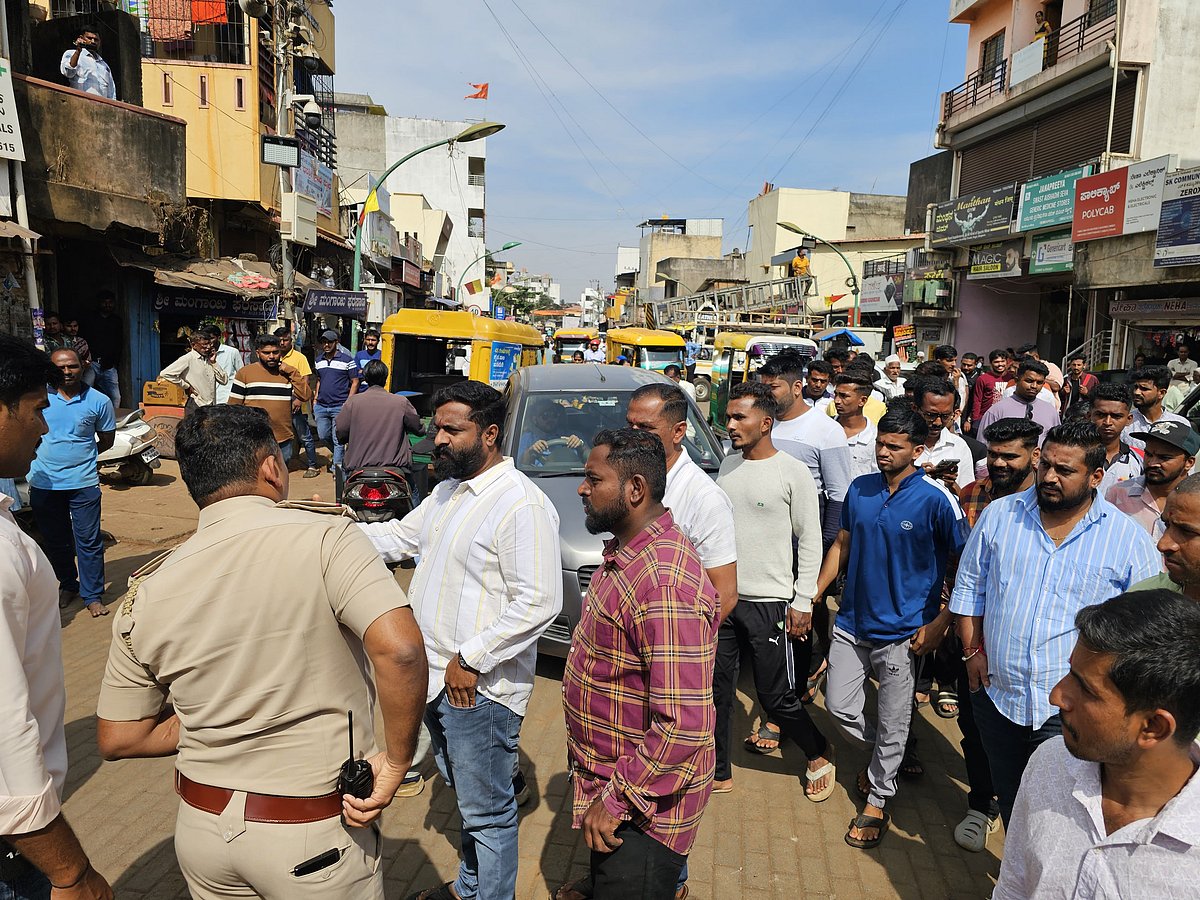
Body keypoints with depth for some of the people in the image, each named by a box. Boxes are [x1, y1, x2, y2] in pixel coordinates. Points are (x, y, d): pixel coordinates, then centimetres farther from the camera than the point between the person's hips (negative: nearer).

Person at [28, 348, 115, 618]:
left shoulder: (98, 401, -5)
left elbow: (107, 440, 7)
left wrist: (80, 456, 0)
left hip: (83, 483, -2)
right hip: (44, 483, 2)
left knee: (88, 541, 2)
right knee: (56, 540, 16)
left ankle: (92, 595, 14)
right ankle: (68, 585, 35)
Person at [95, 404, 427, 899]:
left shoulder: (147, 594, -4)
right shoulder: (326, 537, -19)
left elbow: (117, 739, 4)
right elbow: (400, 650, -31)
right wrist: (397, 762, -18)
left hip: (201, 828, 4)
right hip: (314, 837, -4)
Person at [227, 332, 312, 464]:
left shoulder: (288, 373, 8)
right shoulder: (245, 373, 0)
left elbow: (306, 396, -5)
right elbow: (234, 407, 2)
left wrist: (291, 372, -8)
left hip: (283, 440, 3)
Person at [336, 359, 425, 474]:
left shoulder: (352, 402, -3)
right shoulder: (402, 402, -4)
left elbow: (341, 436, 1)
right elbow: (420, 430, 7)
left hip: (359, 465, 1)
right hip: (396, 464, 0)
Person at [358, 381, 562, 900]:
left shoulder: (521, 504, -22)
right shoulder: (448, 489, 9)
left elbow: (539, 602, -26)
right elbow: (401, 536, 18)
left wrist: (471, 661, -23)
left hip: (479, 686, -9)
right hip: (438, 677, 9)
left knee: (487, 810, 9)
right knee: (466, 794, 27)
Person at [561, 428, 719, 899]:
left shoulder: (666, 585, -33)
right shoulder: (627, 550, 2)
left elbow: (685, 726, -34)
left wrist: (615, 800, -23)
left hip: (642, 809, -9)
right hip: (610, 778, 9)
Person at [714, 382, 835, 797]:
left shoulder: (793, 472, -10)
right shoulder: (728, 465, 7)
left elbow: (810, 541, -7)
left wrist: (803, 600, -9)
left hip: (768, 602, -5)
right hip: (722, 596, 5)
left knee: (776, 696, 3)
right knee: (716, 689, 11)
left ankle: (819, 754, 31)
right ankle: (717, 773, 28)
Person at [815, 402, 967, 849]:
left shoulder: (936, 500, -15)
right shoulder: (860, 489, -1)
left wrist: (940, 623, -12)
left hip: (902, 631, -5)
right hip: (852, 622, 5)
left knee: (892, 722, 9)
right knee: (839, 706, 13)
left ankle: (878, 801, 30)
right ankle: (885, 756, 42)